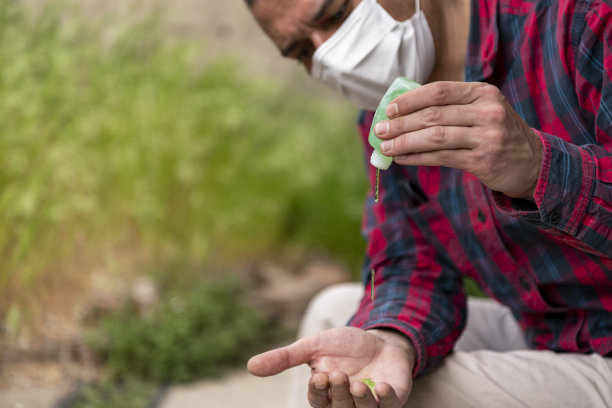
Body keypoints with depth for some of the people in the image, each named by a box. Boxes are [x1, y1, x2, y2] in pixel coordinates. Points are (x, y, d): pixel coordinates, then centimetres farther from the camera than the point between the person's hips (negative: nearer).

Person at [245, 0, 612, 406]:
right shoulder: (388, 119, 5)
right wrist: (388, 341, -24)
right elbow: (413, 267, -2)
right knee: (336, 309, 12)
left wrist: (536, 167, -42)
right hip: (537, 339, 7)